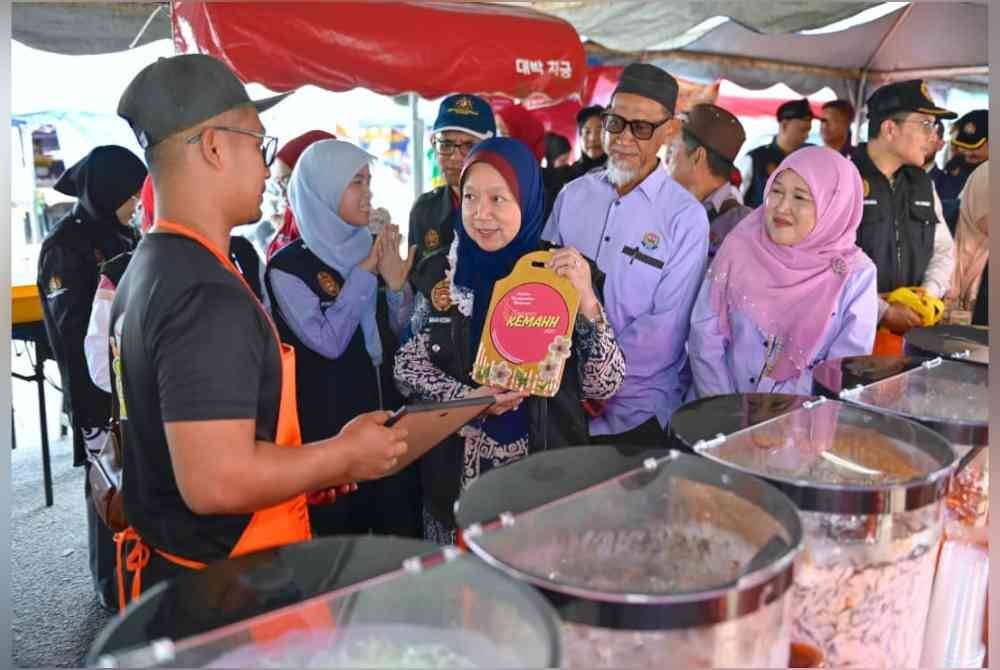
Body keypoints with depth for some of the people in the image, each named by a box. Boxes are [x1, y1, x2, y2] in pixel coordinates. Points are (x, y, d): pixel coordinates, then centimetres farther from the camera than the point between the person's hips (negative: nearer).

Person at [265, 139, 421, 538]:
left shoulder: (372, 249, 7)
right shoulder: (288, 266, -9)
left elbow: (401, 338, 10)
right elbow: (328, 340, -18)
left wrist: (396, 284, -8)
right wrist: (363, 273, -14)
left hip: (388, 418, 5)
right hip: (328, 428, -5)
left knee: (402, 536, 11)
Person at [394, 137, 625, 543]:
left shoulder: (565, 275, -8)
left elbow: (603, 386, -11)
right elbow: (407, 365, 0)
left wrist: (588, 301, -23)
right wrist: (467, 397, -16)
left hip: (545, 467, -1)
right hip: (455, 470, 2)